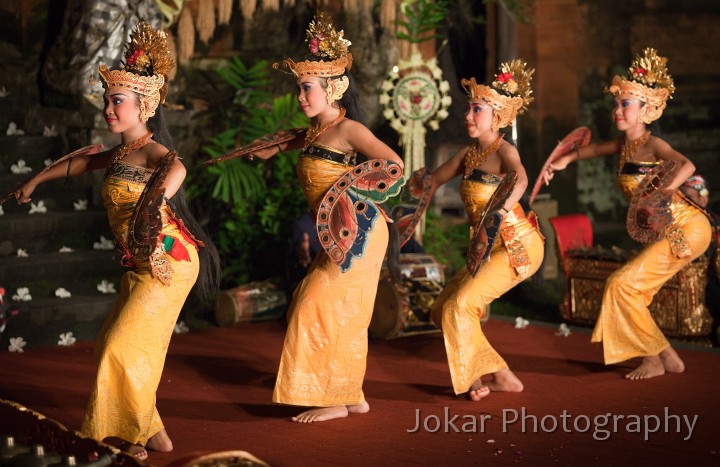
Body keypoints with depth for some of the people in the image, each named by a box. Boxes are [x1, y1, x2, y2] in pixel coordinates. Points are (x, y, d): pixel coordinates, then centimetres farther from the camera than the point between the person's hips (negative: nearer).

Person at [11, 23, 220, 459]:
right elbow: (81, 162, 32)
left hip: (168, 260, -9)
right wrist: (36, 181, 42)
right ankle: (132, 431, 25)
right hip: (144, 264, 9)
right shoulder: (120, 153, 11)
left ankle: (153, 436, 5)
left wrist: (153, 202, -58)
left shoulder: (150, 150, -16)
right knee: (115, 344, 13)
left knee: (126, 346, -8)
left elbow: (176, 167, -41)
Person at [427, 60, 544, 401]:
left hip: (519, 244, -8)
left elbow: (520, 179, -38)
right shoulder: (468, 154, 7)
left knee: (460, 305, -15)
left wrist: (502, 209, -57)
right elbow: (434, 180, 19)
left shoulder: (504, 151, -16)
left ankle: (489, 374, 0)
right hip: (490, 248, 8)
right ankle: (494, 374, 15)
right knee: (444, 308, 8)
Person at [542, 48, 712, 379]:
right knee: (625, 289, 8)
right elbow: (595, 149, 30)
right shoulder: (623, 145, 7)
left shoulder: (653, 145, -17)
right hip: (665, 233, 8)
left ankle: (665, 356, -1)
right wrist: (565, 160, 23)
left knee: (623, 283, -11)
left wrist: (666, 190, -51)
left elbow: (686, 165, -37)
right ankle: (654, 360, 16)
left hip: (687, 228, -8)